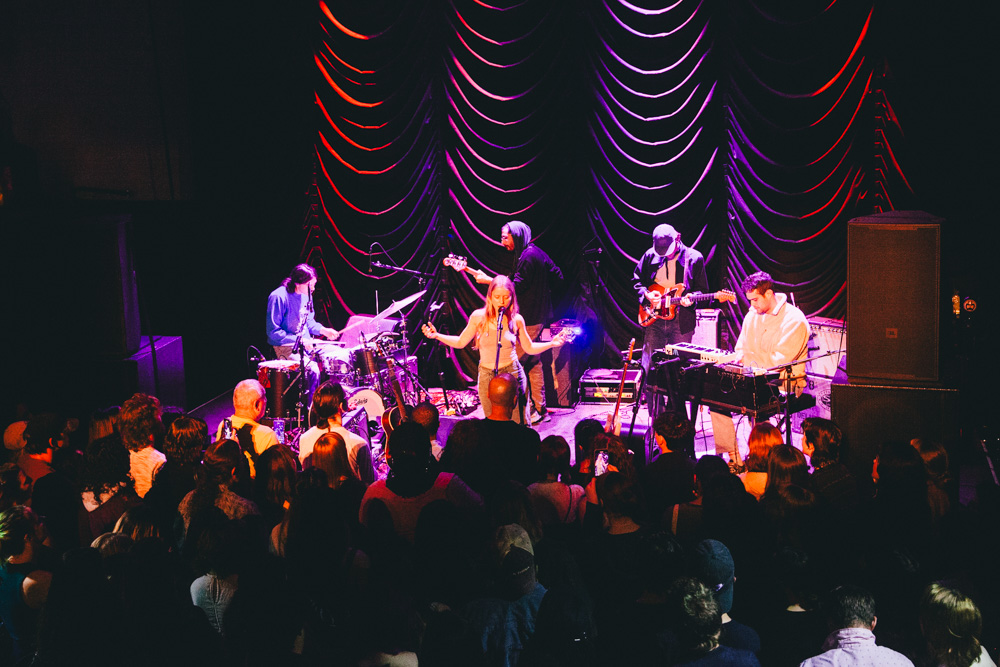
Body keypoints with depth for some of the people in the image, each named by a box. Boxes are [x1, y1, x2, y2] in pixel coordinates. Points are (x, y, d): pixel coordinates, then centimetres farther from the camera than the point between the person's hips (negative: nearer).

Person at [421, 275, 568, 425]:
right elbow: (460, 342, 6)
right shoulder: (479, 317, -4)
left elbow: (529, 348, 9)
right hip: (487, 377, 1)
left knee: (518, 424, -5)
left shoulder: (516, 320, -3)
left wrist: (552, 344, -4)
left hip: (512, 373, -1)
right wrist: (436, 335, -5)